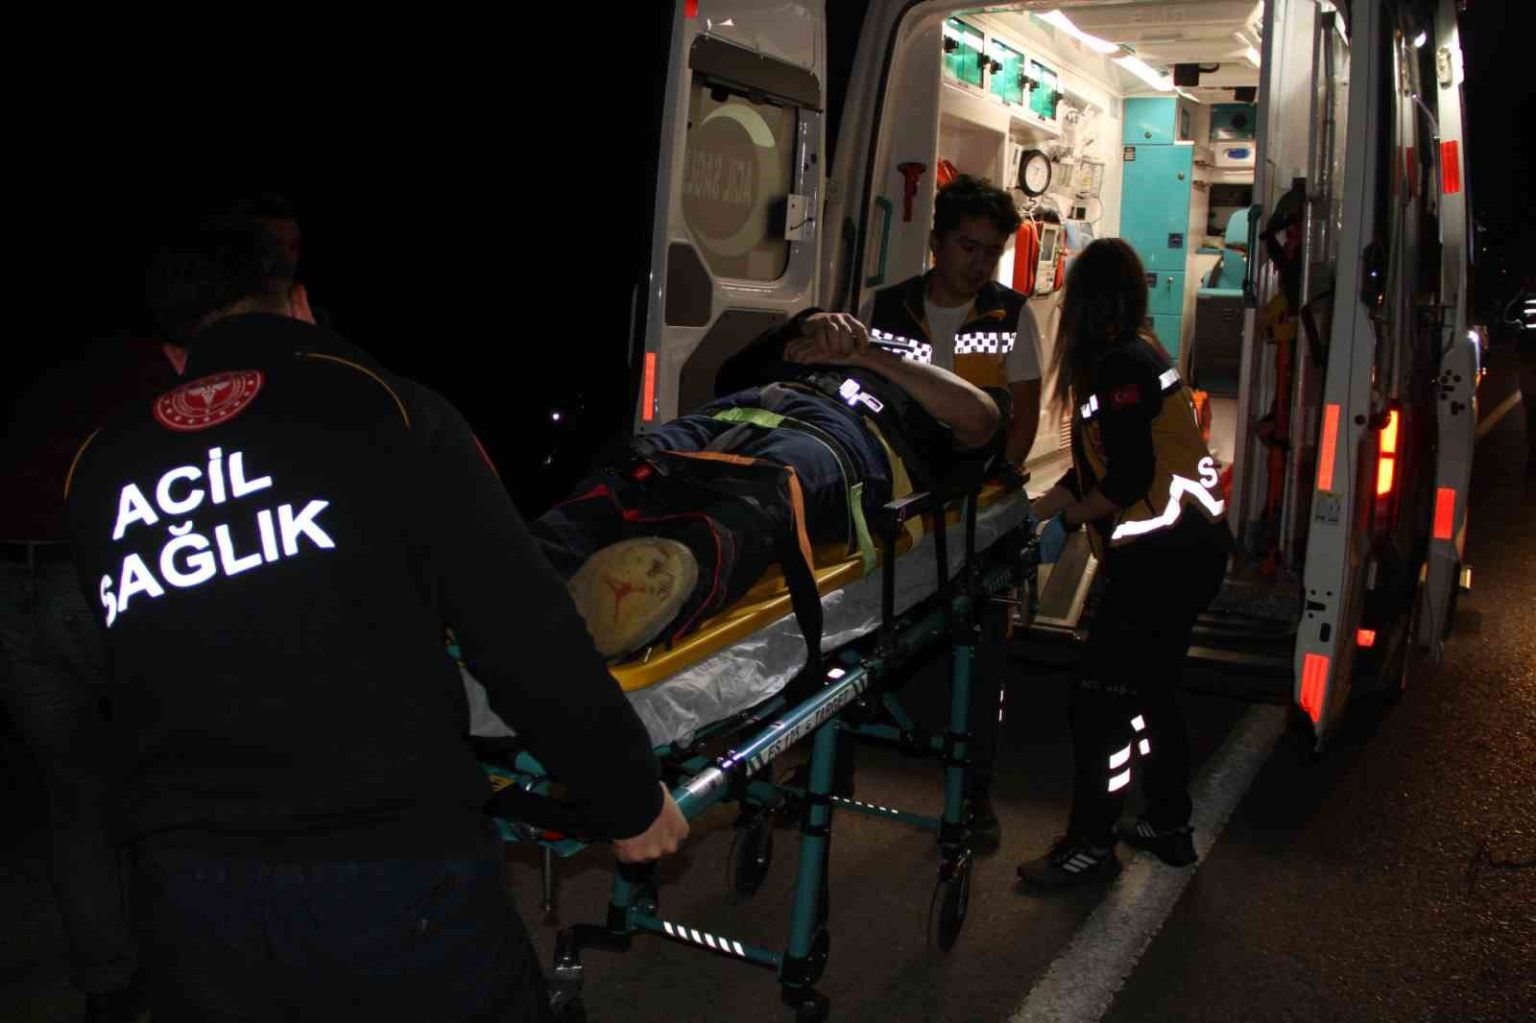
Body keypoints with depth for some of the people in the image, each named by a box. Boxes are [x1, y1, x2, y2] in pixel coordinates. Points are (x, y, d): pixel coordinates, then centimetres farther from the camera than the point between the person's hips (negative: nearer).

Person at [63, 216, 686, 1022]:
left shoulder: (98, 468, 8)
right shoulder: (381, 408, -5)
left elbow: (147, 672, 16)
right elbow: (523, 637, -8)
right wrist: (628, 801, 3)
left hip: (186, 894, 4)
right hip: (397, 871, -3)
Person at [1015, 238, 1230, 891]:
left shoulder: (1121, 365, -16)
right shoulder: (1137, 354, 14)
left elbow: (1131, 479, -21)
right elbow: (1097, 467, 17)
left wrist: (1065, 516, -6)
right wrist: (1033, 508, 11)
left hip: (1163, 558, -10)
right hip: (1188, 549, 10)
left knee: (1102, 701, -4)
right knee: (1148, 691, 20)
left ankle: (1091, 847, 5)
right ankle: (1169, 827, 32)